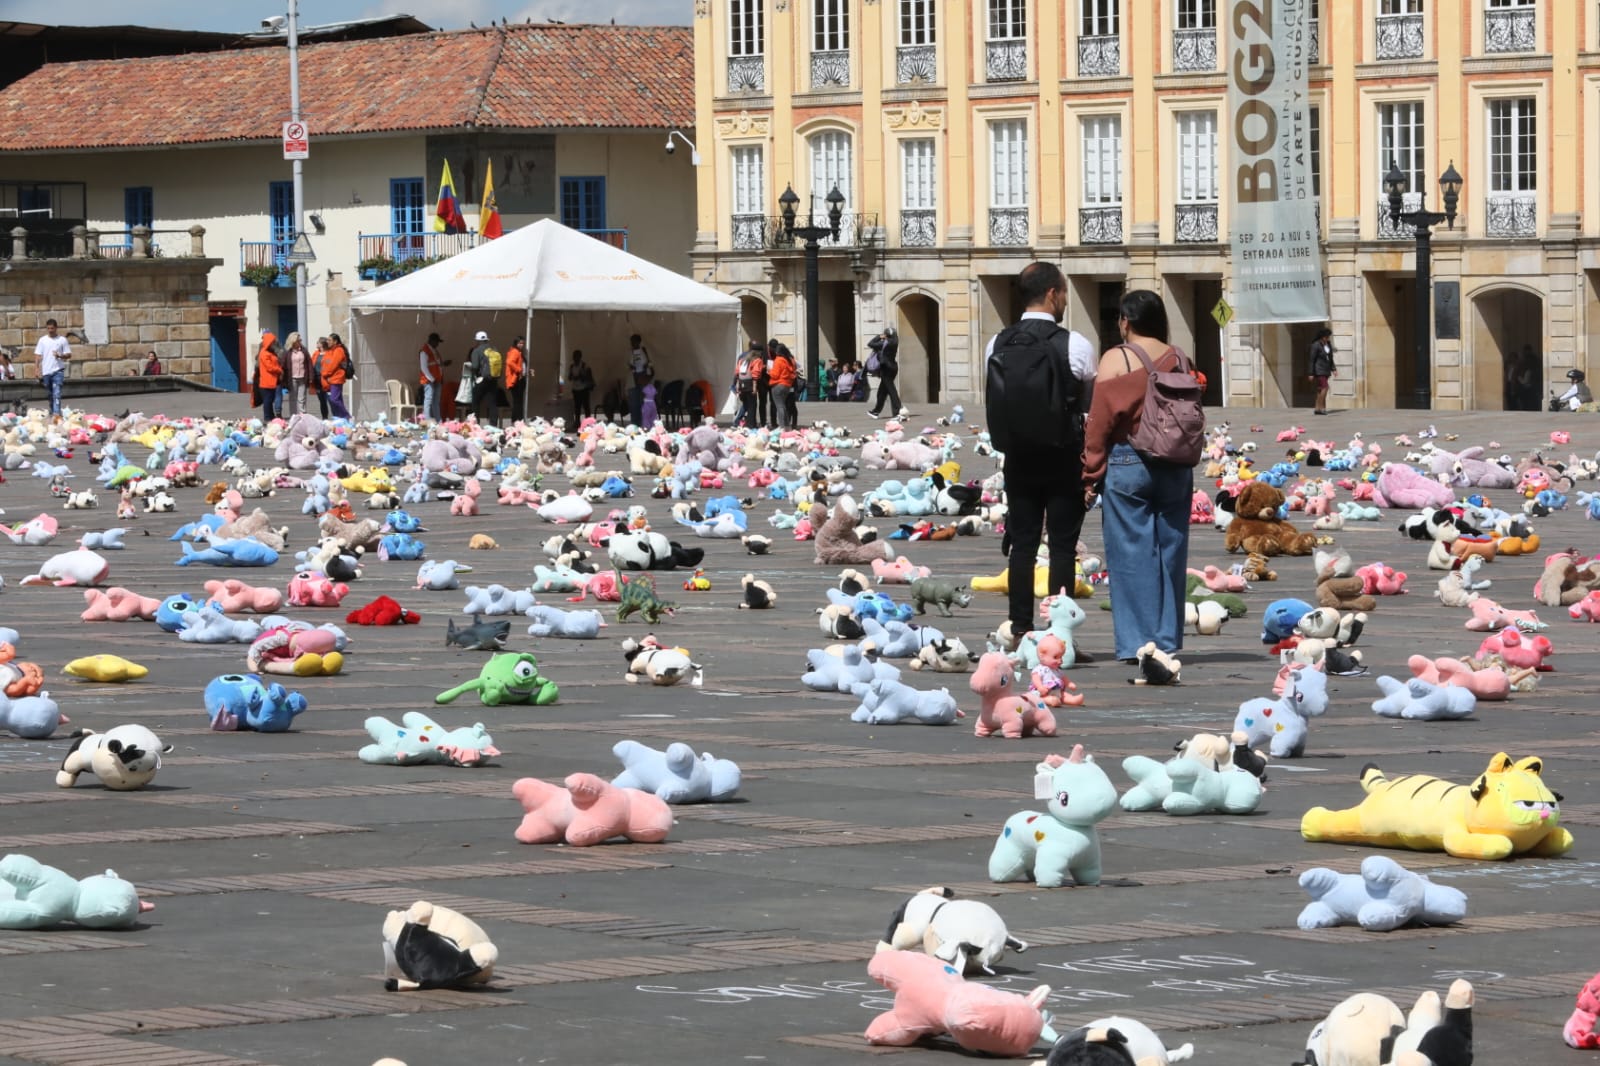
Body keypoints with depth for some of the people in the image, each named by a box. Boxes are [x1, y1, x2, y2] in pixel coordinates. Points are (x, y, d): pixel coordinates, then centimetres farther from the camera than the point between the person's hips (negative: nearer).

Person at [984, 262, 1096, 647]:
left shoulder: (997, 345, 2)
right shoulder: (1074, 345, -11)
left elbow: (993, 401, 10)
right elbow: (1093, 402, -3)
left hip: (1018, 456, 4)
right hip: (1064, 457, -4)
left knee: (1021, 543, 8)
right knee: (1062, 546, 0)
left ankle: (1020, 631, 7)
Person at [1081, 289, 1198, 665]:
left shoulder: (1115, 360, -7)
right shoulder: (1178, 359, 4)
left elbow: (1100, 423, -6)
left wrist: (1092, 475, -1)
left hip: (1127, 464, -4)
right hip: (1175, 466, 4)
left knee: (1132, 554, 0)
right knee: (1170, 553, 8)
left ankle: (1136, 643, -2)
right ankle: (1167, 640, 11)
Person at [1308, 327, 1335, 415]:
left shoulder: (1328, 344, 7)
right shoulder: (1316, 345, -15)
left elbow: (1330, 358, 15)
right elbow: (1312, 360, -13)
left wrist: (1333, 369, 4)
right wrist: (1311, 374, -13)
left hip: (1325, 370, 8)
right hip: (1318, 370, -8)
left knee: (1321, 389, 7)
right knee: (1325, 387, -17)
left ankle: (1317, 409, 10)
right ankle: (1322, 407, -13)